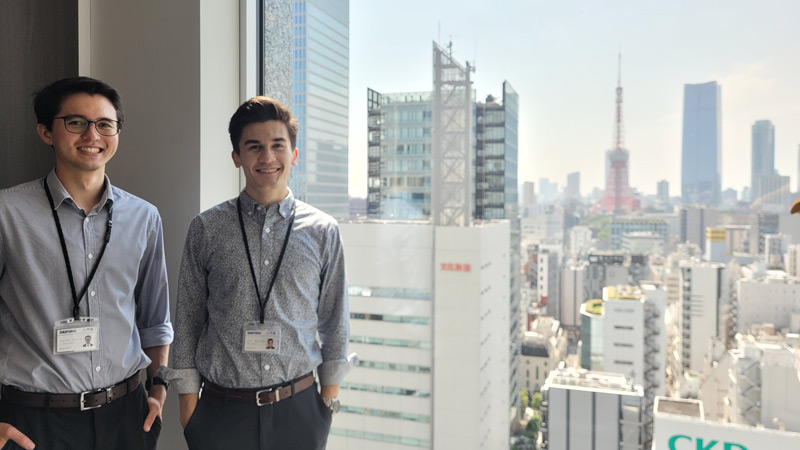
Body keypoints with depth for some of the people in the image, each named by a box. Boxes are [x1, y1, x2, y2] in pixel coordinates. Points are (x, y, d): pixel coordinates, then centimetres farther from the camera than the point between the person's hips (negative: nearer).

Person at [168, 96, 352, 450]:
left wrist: (330, 398, 5)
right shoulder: (206, 230, -3)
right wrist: (187, 405, 3)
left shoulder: (322, 231, -2)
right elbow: (188, 319, 2)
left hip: (298, 409, 1)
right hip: (221, 412, 0)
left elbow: (335, 321, 4)